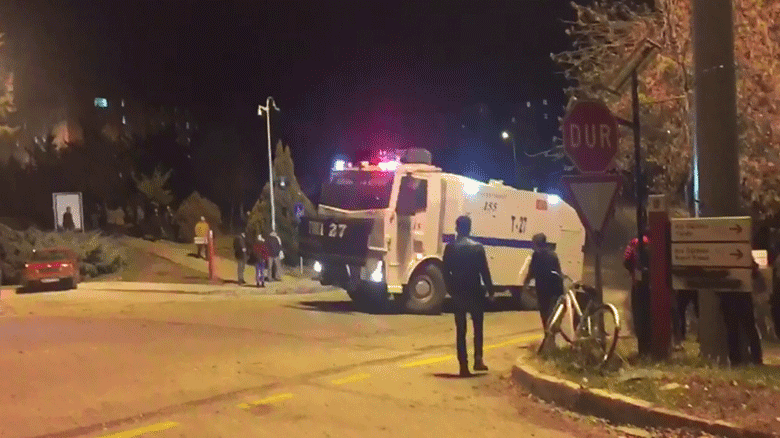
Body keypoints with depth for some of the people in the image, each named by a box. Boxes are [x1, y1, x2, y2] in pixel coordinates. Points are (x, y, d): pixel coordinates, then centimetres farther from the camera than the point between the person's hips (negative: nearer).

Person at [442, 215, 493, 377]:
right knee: (478, 327, 16)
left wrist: (451, 290, 11)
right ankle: (478, 359, 3)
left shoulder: (450, 248, -3)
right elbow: (484, 272, -6)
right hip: (474, 292, -1)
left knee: (461, 330, 5)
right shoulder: (477, 248, -7)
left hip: (458, 293, 1)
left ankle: (464, 365, 2)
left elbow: (446, 273, -1)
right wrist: (490, 291, 4)